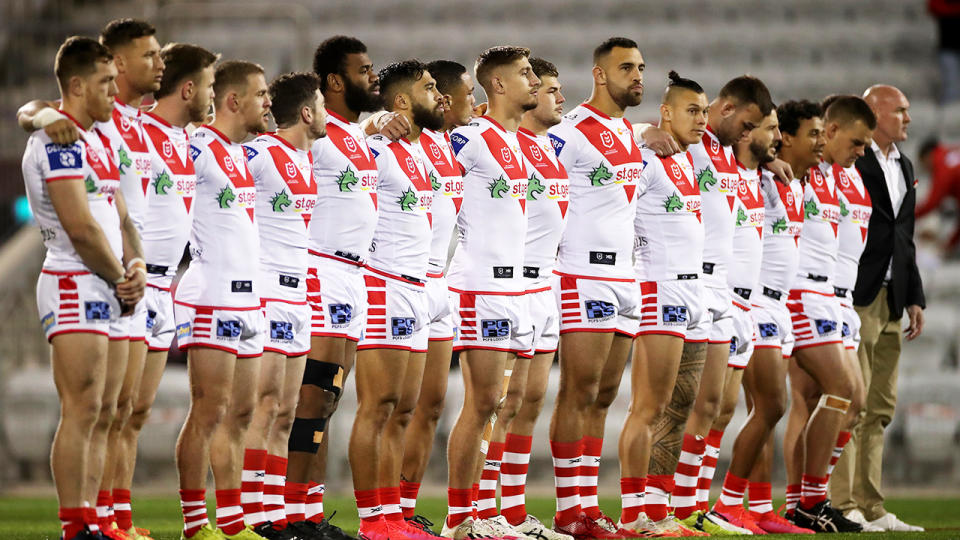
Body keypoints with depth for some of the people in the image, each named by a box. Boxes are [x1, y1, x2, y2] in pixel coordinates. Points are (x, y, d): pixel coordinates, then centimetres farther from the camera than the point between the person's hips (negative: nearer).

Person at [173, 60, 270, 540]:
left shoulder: (246, 153, 15)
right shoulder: (198, 149, -12)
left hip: (247, 298, 9)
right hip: (210, 298, -9)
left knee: (241, 412, 9)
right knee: (209, 411, -8)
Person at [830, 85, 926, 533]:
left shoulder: (903, 167, 19)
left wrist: (914, 298, 18)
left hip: (891, 301, 8)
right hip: (855, 296, -8)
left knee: (880, 408, 8)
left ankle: (871, 506, 11)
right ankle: (842, 505, -10)